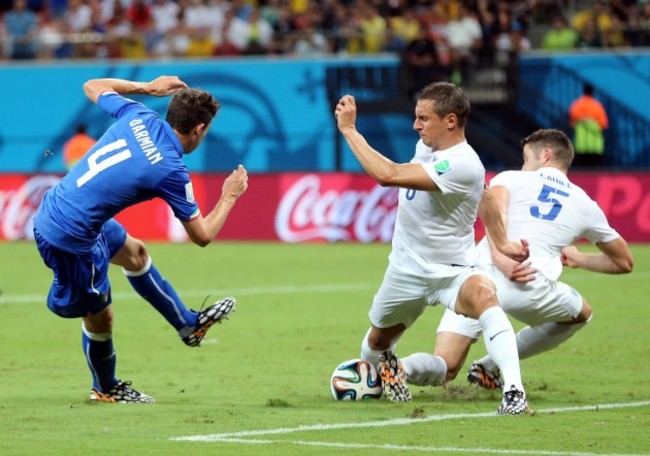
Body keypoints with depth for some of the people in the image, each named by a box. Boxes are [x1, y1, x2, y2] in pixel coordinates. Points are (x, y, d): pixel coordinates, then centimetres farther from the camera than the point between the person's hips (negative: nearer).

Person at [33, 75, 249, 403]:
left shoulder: (138, 117, -4)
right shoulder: (171, 171, -20)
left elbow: (93, 87, 16)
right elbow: (202, 236, -9)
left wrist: (149, 87, 22)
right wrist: (230, 196, 6)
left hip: (52, 209, 9)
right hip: (71, 239, -9)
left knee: (134, 253, 28)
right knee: (99, 316, 12)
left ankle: (188, 324, 44)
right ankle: (105, 389, 36)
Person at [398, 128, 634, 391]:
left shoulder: (509, 179, 20)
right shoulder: (584, 204, 25)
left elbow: (494, 204, -6)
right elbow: (624, 262, 36)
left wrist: (499, 257, -18)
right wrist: (579, 260, 53)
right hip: (529, 288, 0)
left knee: (444, 368, 4)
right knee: (581, 313, 32)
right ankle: (491, 367, 23)